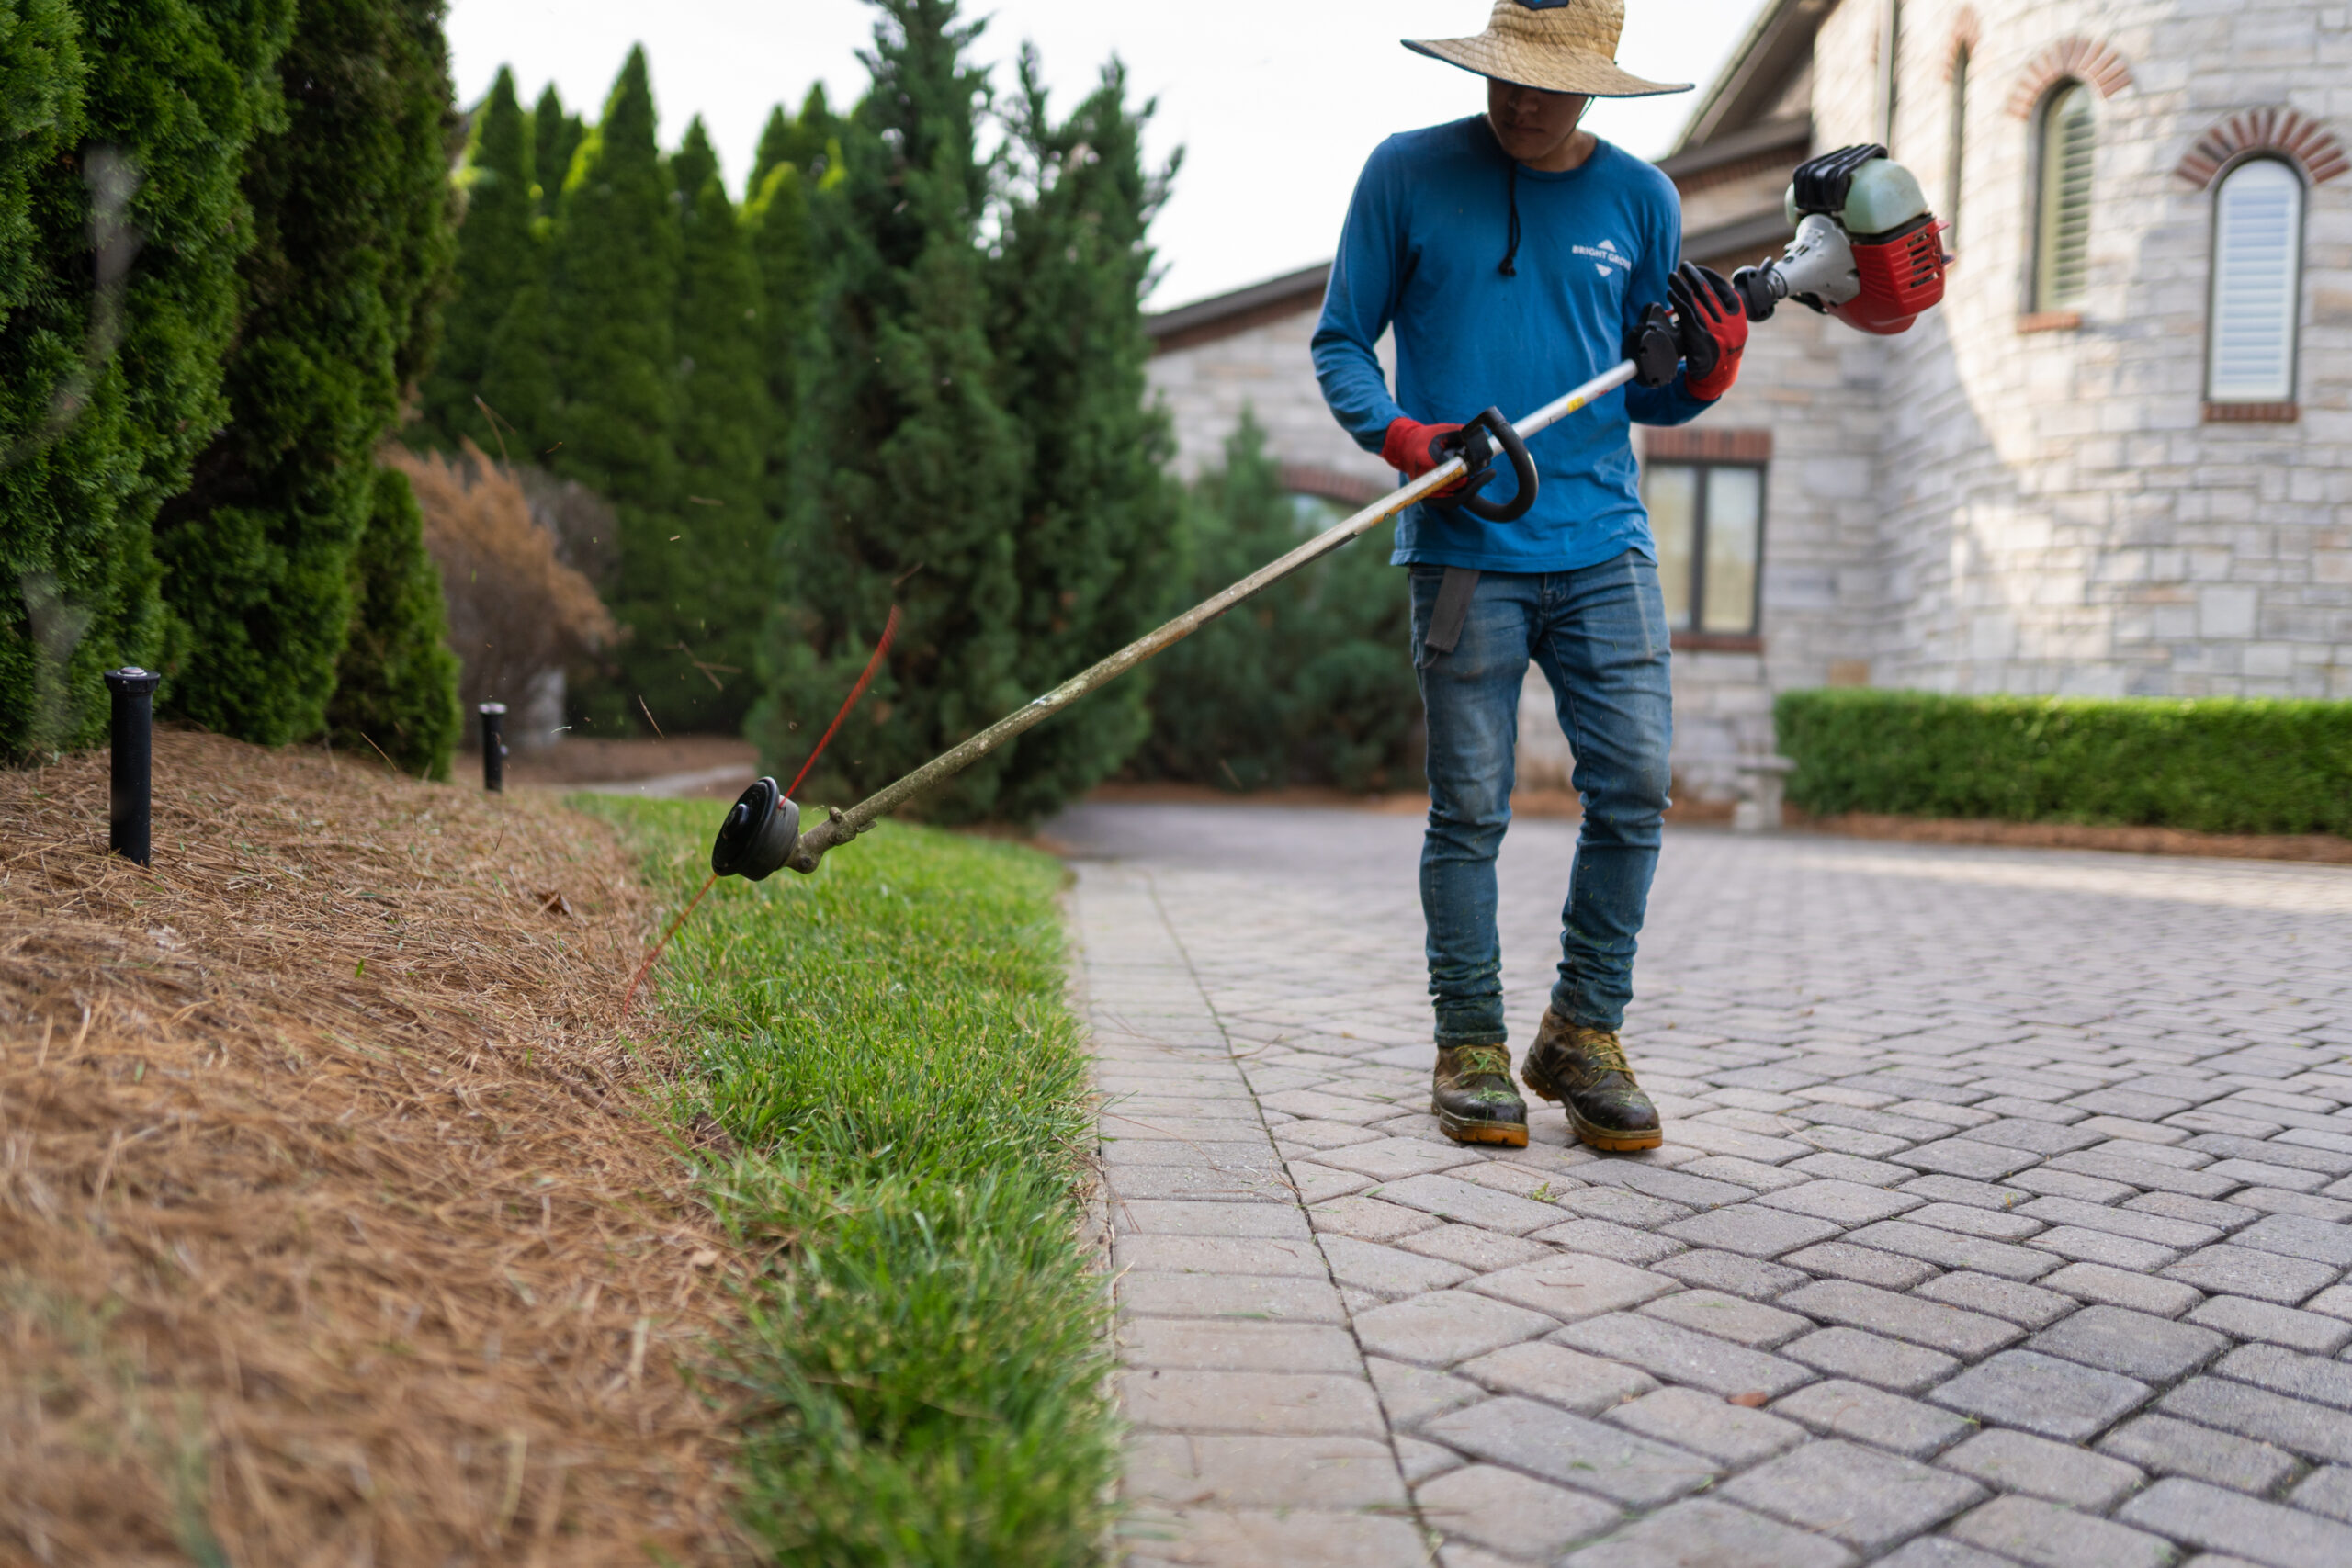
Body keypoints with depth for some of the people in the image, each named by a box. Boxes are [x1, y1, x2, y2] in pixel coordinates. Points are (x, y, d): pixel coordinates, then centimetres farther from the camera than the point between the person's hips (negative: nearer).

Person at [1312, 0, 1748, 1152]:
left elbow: (1643, 390, 18)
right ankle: (1470, 1048, 13)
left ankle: (1583, 1034, 13)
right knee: (1470, 809, 0)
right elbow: (1340, 343, 7)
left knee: (1635, 784, -4)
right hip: (1464, 548, -2)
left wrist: (1703, 375, -4)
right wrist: (1398, 434, -12)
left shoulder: (1640, 198, 12)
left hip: (1605, 540, 3)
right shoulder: (1407, 174, 5)